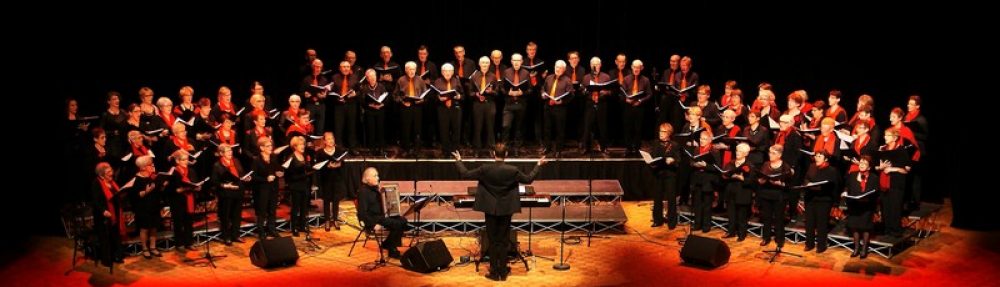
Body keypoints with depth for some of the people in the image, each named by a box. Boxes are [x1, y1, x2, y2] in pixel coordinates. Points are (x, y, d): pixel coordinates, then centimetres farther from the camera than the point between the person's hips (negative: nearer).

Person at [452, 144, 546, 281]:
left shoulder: (485, 169, -13)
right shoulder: (513, 170, -11)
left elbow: (465, 174, -5)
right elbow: (529, 179, 2)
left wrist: (458, 160, 11)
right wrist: (539, 165, 15)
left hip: (490, 210, 0)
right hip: (506, 210, 0)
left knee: (492, 241, 8)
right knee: (504, 241, 9)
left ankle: (494, 272, 12)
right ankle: (502, 272, 14)